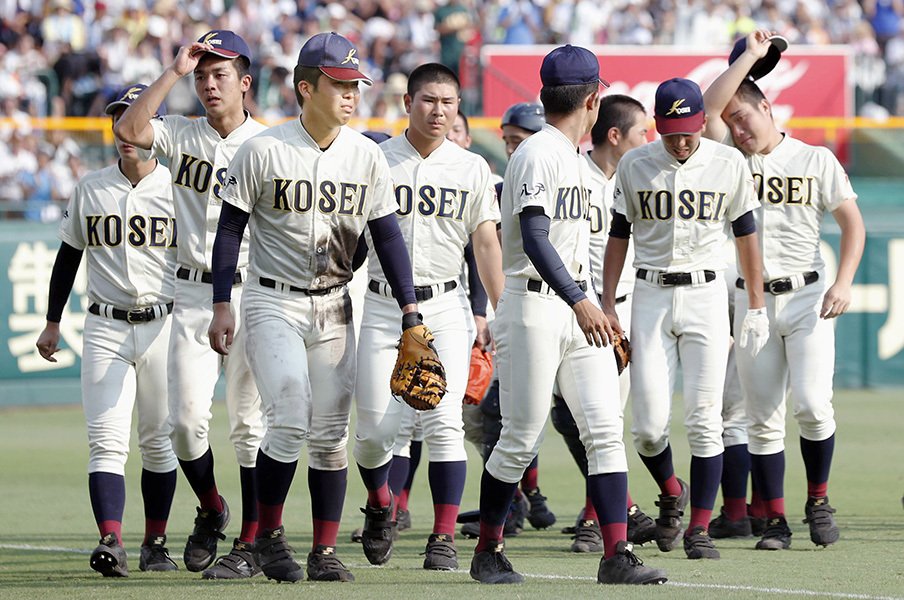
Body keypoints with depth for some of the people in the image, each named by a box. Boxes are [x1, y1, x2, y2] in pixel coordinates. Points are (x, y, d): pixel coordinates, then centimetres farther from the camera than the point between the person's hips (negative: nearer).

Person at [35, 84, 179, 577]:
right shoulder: (89, 190, 7)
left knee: (159, 441, 6)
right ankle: (110, 542, -23)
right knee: (107, 439, -12)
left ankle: (155, 543, 18)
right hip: (105, 328, 1)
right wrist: (52, 323, 15)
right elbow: (68, 258, 16)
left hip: (163, 327, -1)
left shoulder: (179, 190, 0)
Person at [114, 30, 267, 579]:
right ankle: (211, 511, 22)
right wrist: (174, 73, -9)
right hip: (193, 293, 3)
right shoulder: (183, 136, 9)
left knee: (250, 422, -2)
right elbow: (129, 130, -9)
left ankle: (252, 544, 3)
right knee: (187, 419, -4)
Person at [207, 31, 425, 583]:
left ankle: (325, 552, 10)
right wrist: (222, 306, -9)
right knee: (290, 422, -15)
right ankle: (269, 534, 3)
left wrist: (410, 310, 0)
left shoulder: (366, 156, 1)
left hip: (334, 309, 4)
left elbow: (387, 234, 6)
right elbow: (231, 228, -4)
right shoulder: (264, 151, -9)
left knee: (331, 434, 3)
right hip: (274, 304, -4)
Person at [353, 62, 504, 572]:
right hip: (381, 307, -1)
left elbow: (486, 244, 9)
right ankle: (380, 505, 28)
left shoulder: (473, 169, 8)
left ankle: (445, 537, -6)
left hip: (445, 306, 1)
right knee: (375, 429, -3)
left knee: (444, 423, -12)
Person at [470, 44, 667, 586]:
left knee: (606, 429, -3)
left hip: (577, 305, 8)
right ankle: (488, 552, 11)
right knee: (521, 439, -3)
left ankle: (617, 555, -8)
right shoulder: (537, 154, -12)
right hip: (534, 305, -8)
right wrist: (578, 303, -30)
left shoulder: (576, 158, 18)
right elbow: (534, 239, -22)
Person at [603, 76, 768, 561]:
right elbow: (619, 235, 9)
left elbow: (745, 232, 8)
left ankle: (700, 528, 1)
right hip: (651, 295, 1)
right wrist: (607, 306, 2)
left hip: (706, 293, -1)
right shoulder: (634, 166, 3)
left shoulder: (729, 165, 1)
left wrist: (756, 306, 5)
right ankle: (671, 494, 24)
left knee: (703, 421, -7)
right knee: (648, 425, -5)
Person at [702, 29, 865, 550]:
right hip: (752, 300, 2)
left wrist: (843, 283, -12)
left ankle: (819, 502, 5)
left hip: (807, 297, -2)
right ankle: (776, 521, 6)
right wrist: (751, 55, -5)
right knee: (763, 418, 0)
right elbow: (709, 107, -10)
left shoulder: (816, 160, 4)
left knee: (812, 405, -15)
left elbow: (853, 223, 1)